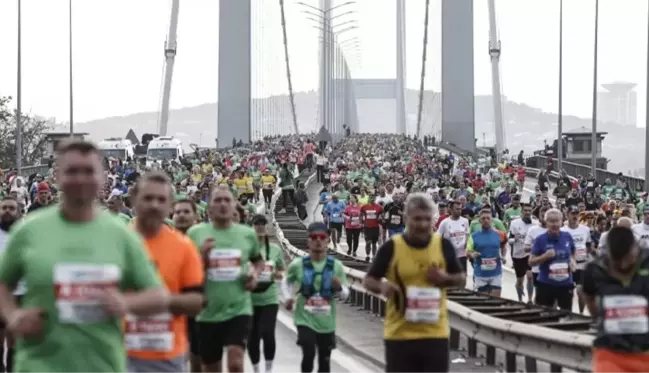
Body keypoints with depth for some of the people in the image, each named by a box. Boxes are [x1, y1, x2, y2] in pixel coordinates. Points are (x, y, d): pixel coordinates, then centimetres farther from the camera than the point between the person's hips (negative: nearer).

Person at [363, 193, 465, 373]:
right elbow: (369, 280, 2)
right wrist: (382, 286, -21)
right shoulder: (392, 247, -6)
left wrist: (445, 278, -10)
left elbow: (460, 277, 12)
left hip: (435, 332, 2)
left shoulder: (443, 245, 0)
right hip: (399, 333, -1)